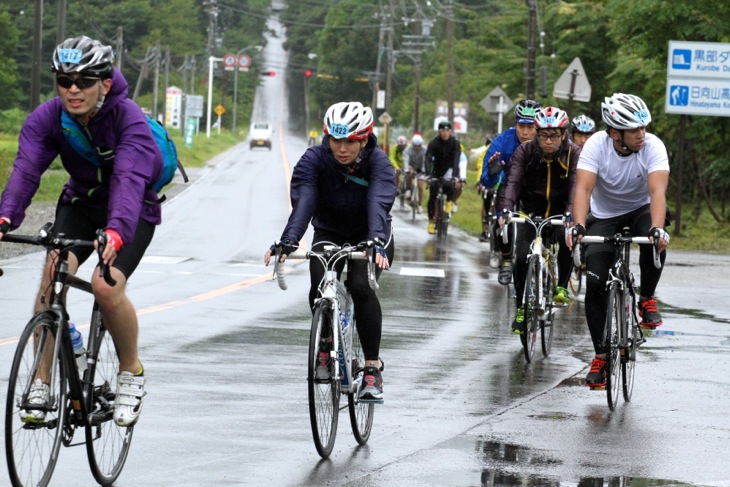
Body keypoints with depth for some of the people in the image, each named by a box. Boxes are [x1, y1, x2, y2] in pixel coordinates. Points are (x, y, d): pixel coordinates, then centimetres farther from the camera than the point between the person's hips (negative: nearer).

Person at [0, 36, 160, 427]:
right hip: (81, 203, 4)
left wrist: (116, 231, -61)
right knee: (53, 271, -23)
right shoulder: (48, 117, -18)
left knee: (106, 285, -26)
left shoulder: (128, 119, -28)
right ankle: (41, 382, -17)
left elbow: (129, 179, -43)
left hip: (133, 213, -3)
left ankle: (132, 373, -1)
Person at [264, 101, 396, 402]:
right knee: (320, 289, -27)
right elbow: (303, 202, -33)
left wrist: (376, 243, -56)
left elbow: (379, 204, -37)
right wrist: (287, 242, -50)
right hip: (328, 234, 1)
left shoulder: (378, 162, -21)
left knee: (360, 286, -30)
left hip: (367, 238, -1)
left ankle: (373, 369, -22)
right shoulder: (314, 160, -19)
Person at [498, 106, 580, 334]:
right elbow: (513, 181, -24)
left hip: (559, 213, -1)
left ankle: (562, 286, -8)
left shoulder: (574, 154, -15)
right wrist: (505, 210, -43)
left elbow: (576, 185, -28)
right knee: (522, 257, -17)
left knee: (567, 241, -31)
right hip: (530, 212, 1)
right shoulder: (525, 151, -13)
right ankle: (521, 308, 2)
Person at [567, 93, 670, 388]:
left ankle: (647, 299, -10)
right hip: (604, 216, 1)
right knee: (595, 284, -10)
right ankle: (601, 355, 3)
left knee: (656, 240, -35)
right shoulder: (596, 145, -24)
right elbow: (584, 188, -33)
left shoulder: (653, 146, -25)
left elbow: (657, 190, -36)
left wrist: (657, 228, -53)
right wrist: (578, 226, -50)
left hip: (640, 210, 0)